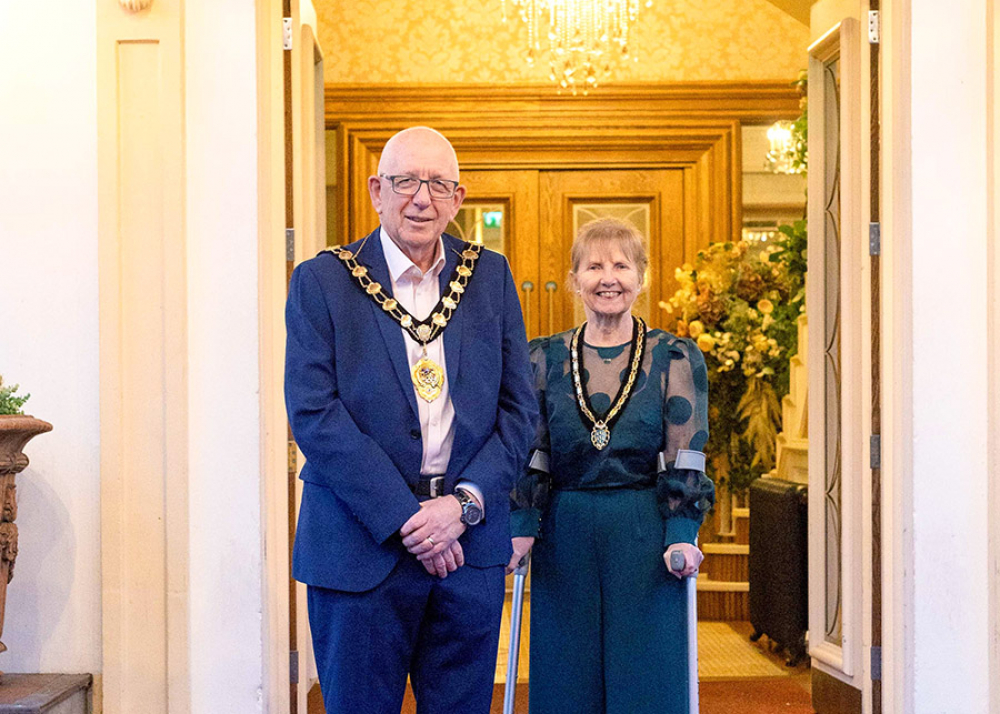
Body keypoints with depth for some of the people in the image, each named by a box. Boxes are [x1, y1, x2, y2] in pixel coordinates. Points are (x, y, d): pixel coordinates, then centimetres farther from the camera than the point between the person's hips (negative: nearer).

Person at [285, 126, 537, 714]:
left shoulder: (491, 276, 7)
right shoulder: (322, 282, -2)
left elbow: (519, 410, 5)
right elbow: (313, 415, -10)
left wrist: (464, 502, -10)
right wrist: (406, 518, -16)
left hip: (471, 544, 3)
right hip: (361, 545, -2)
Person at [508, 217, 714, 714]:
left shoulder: (676, 359, 3)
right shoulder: (545, 359, 8)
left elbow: (686, 461, -2)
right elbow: (529, 455, 5)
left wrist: (682, 535, -13)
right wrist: (521, 528, -7)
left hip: (644, 540, -1)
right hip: (566, 538, 2)